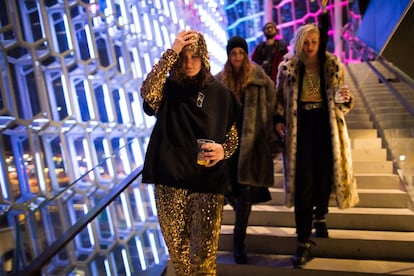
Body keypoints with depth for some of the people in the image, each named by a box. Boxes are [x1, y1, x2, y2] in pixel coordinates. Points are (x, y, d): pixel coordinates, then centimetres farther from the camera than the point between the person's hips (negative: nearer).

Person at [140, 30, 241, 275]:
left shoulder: (220, 92, 2)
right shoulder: (167, 89, 0)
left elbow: (234, 135, 9)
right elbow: (147, 93, -24)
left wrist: (223, 150, -12)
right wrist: (172, 52, -21)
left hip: (208, 182, 0)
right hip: (170, 181, 1)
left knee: (204, 252, 5)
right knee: (177, 247, 17)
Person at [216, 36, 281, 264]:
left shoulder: (260, 79, -2)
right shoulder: (219, 80, 5)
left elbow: (271, 112, -2)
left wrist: (273, 142, -4)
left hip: (251, 140, -2)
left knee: (246, 188, -3)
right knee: (228, 187, 8)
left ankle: (239, 241, 9)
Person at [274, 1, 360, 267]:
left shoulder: (333, 67, 2)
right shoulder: (288, 67, 0)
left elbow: (342, 105, 9)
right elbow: (280, 99, 9)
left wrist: (347, 99, -13)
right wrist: (279, 121, -6)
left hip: (326, 128, 2)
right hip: (300, 128, -1)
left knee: (324, 177, 11)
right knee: (304, 184, -4)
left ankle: (320, 217, 44)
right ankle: (304, 243, 6)